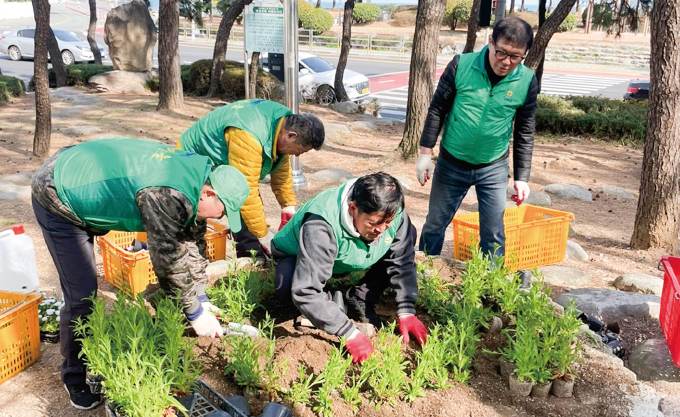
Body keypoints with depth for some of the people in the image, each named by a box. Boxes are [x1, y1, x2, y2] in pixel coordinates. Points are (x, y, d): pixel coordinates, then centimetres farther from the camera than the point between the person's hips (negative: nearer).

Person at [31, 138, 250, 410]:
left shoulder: (197, 173, -7)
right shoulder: (167, 196, -36)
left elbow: (192, 243, 1)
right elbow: (169, 260, -28)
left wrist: (201, 300, 4)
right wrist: (195, 314, -15)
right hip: (56, 198, -9)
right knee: (81, 295, -6)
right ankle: (75, 378, 15)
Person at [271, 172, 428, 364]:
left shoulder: (393, 214, -25)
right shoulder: (321, 227, -42)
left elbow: (403, 264, -13)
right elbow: (305, 291, -44)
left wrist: (406, 312, -23)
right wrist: (349, 333, -43)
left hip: (347, 260, 5)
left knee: (404, 241, -14)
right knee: (287, 286, -38)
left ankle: (359, 299, -3)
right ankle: (329, 301, -6)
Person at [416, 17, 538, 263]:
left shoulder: (527, 81, -9)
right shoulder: (461, 65, -14)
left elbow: (525, 132, 0)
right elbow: (437, 110, -5)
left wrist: (522, 177, -2)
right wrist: (425, 153, -6)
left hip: (494, 169, 0)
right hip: (451, 164, 0)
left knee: (493, 234, 7)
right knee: (435, 224, 13)